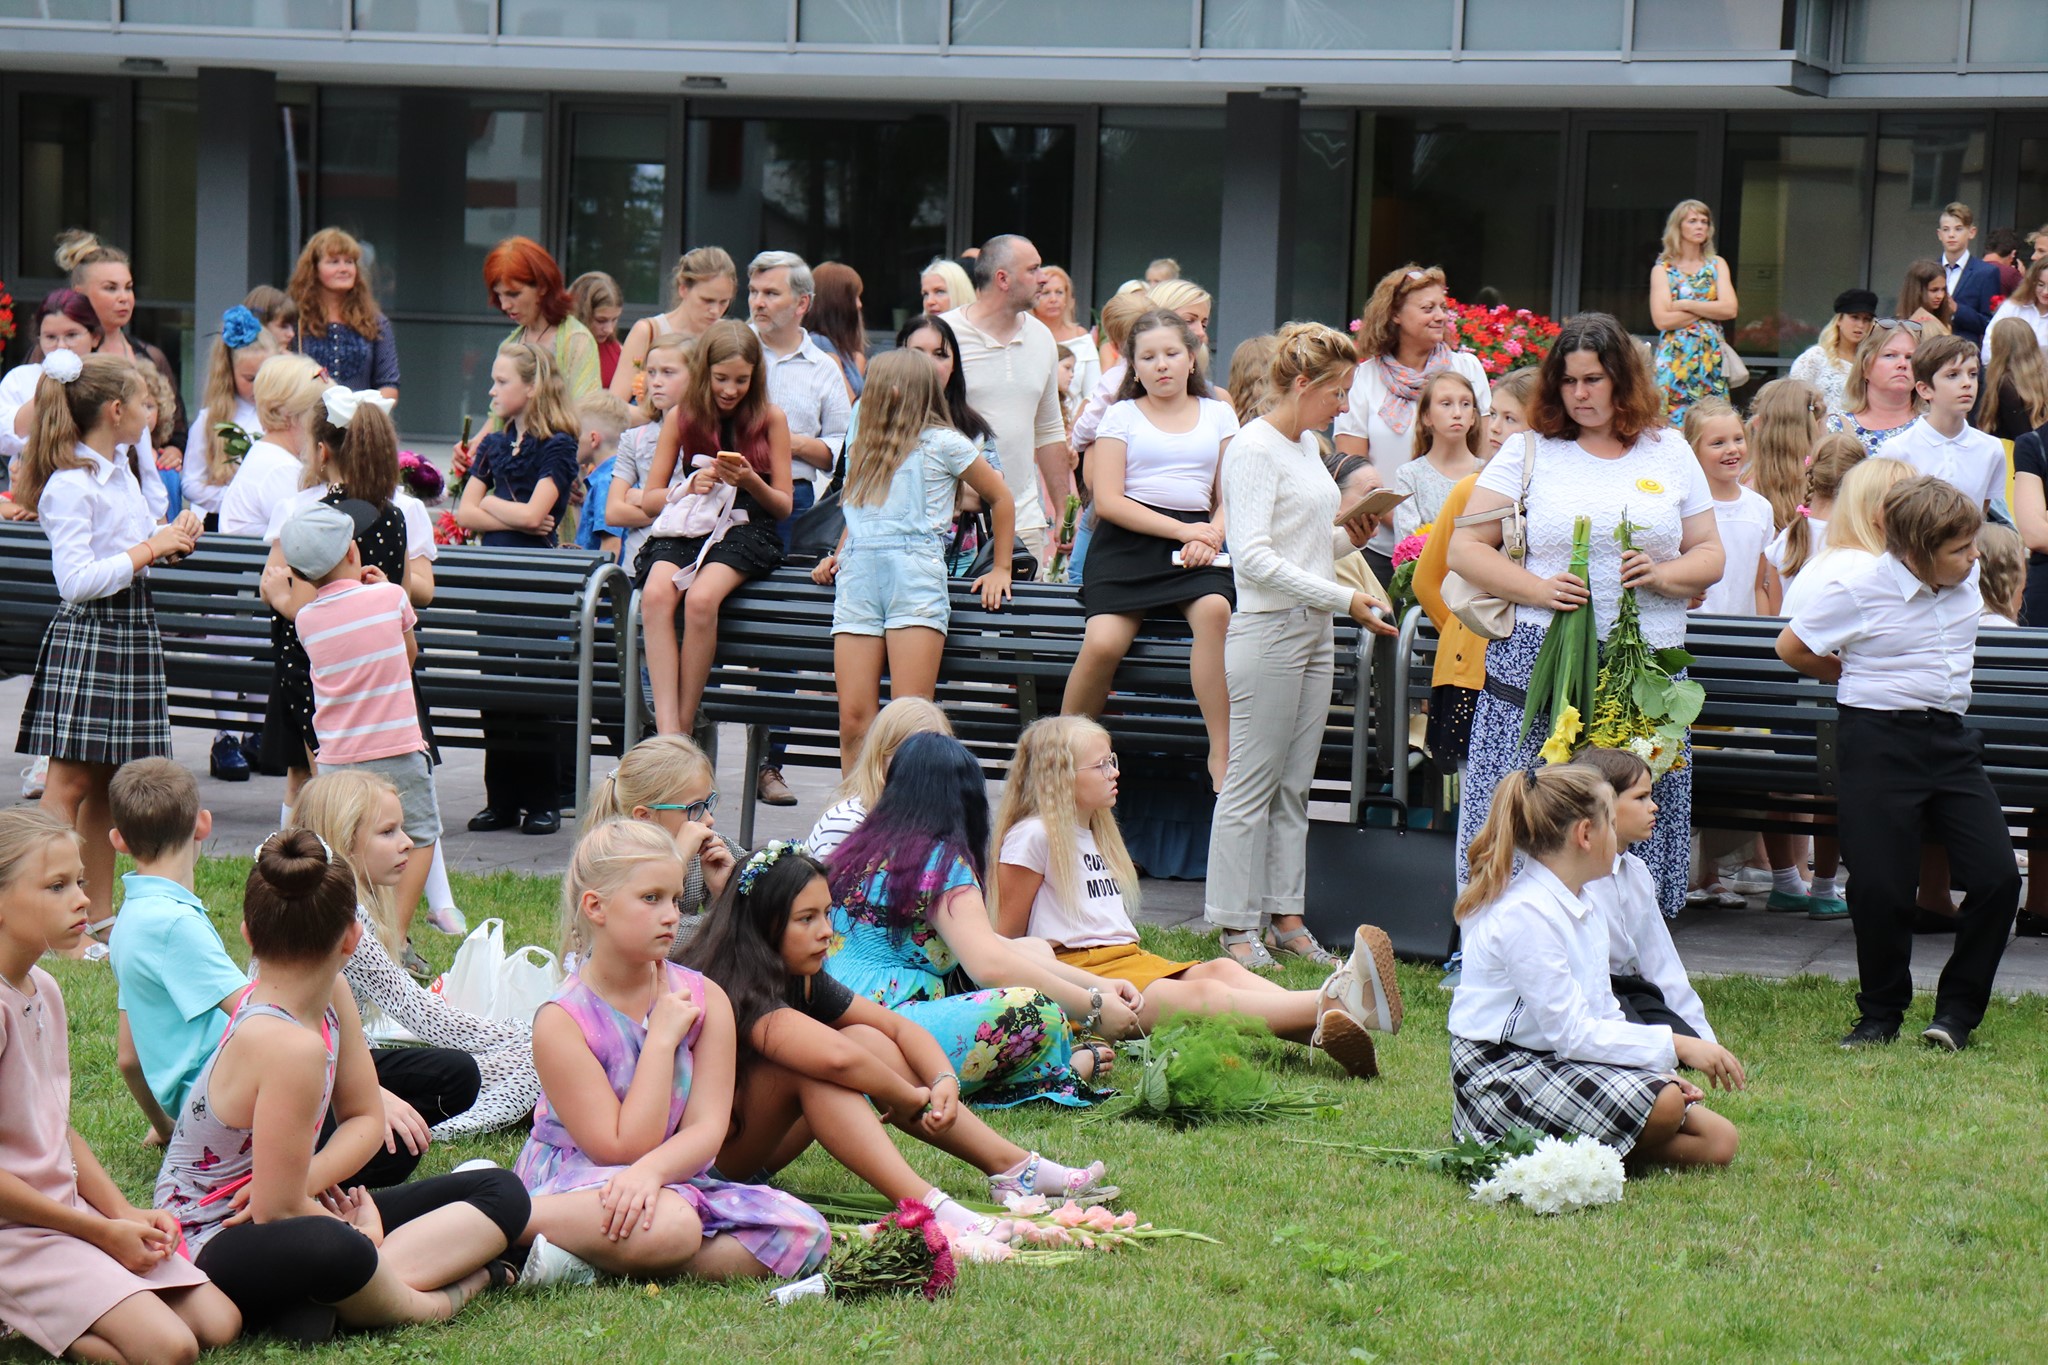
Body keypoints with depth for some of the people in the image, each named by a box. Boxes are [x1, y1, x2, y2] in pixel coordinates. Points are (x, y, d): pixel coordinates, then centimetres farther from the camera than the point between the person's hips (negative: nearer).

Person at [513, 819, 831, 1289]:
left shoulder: (704, 1000, -1)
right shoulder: (562, 1021, -14)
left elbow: (706, 1130, -9)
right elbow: (622, 1149, -18)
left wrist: (651, 1171, -32)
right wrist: (662, 1038, -17)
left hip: (672, 1181, 6)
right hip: (571, 1183, -6)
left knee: (805, 1233, -19)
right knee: (671, 1227, -39)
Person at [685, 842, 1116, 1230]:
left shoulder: (803, 978, 5)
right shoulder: (742, 989, -25)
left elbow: (899, 1026, 8)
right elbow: (833, 1057, -39)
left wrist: (945, 1081, -12)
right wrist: (910, 1099, -22)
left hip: (757, 1146, 9)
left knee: (866, 1039, -1)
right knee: (814, 1063, -29)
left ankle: (1012, 1167, -4)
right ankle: (925, 1205, -39)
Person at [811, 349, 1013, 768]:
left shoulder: (942, 443, 7)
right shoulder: (863, 448, 25)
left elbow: (1000, 498, 14)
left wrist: (1001, 569, 14)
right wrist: (837, 555, 18)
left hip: (915, 575, -5)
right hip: (858, 575, 5)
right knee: (853, 719, -7)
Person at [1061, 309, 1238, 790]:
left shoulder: (1219, 415, 18)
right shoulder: (1122, 416, 12)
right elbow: (1108, 501, 0)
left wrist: (1211, 535, -8)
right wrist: (1181, 529, -9)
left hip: (1195, 540, 1)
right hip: (1129, 541, -1)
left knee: (1215, 610, -34)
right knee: (1103, 643, -27)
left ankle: (1221, 753, -31)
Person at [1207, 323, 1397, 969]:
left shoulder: (1308, 445, 15)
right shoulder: (1253, 449, -12)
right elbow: (1255, 558, -19)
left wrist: (1351, 534, 4)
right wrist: (1343, 597, -20)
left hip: (1313, 631, 9)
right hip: (1267, 630, -9)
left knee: (1294, 784, 11)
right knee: (1251, 783, -4)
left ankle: (1285, 914, 15)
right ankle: (1236, 923, 1)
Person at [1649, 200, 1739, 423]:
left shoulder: (1717, 265, 12)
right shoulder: (1663, 269, 4)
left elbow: (1730, 309, -2)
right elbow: (1662, 319, -10)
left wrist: (1685, 305, -6)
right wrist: (1709, 308, -6)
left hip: (1711, 359, 3)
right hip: (1674, 359, -3)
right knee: (1673, 424, -9)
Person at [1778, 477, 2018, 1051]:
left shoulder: (1967, 581, 5)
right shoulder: (1860, 592, -12)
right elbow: (1792, 647, 1)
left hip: (1949, 739, 5)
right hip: (1880, 740, -5)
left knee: (1998, 875, -6)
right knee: (1880, 885, -7)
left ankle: (1958, 1008, 8)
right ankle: (1881, 1012, 13)